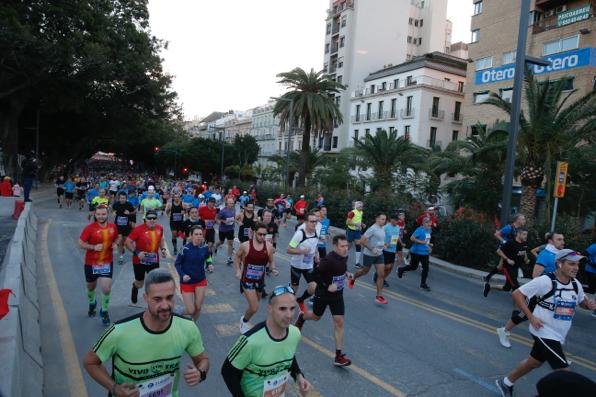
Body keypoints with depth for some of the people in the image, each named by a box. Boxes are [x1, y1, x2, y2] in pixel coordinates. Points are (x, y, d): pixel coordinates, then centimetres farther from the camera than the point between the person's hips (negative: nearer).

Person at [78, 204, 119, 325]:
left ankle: (104, 311, 17)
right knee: (91, 287, 21)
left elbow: (116, 238, 14)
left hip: (107, 262, 1)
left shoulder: (113, 227, -5)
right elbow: (80, 243, -10)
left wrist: (115, 244, -7)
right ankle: (92, 303, 53)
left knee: (106, 289, -9)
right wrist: (94, 247, -24)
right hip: (91, 263, 0)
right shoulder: (90, 228, -14)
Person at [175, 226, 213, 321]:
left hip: (201, 280, 3)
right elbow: (177, 264, -9)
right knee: (191, 310, -2)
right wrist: (182, 275, -23)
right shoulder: (185, 248, -21)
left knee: (198, 308, 4)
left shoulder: (205, 247, -11)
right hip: (187, 282, -3)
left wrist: (210, 264, -11)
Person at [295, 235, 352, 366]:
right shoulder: (328, 260, -30)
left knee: (339, 321, -3)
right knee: (316, 317, 20)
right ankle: (301, 317, 56)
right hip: (322, 294, -5)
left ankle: (338, 356, 5)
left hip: (337, 295, 5)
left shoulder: (344, 256, -6)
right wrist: (327, 286, -27)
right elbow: (315, 275, -25)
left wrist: (345, 273, 3)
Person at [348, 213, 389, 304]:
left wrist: (383, 245, 8)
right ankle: (353, 278, 45)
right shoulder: (372, 229, -21)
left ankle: (379, 296, 4)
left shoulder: (383, 229, 4)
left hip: (379, 255, 6)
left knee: (381, 275, -2)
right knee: (365, 271, 14)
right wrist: (372, 249, -27)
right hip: (369, 255, -6)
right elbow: (362, 241, -24)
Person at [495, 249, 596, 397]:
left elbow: (582, 301, 21)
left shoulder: (576, 285, 3)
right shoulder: (545, 281, -20)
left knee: (534, 362, 21)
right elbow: (517, 294, -17)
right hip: (544, 333, -8)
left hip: (557, 336, 8)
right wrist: (531, 317, -21)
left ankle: (506, 383, 41)